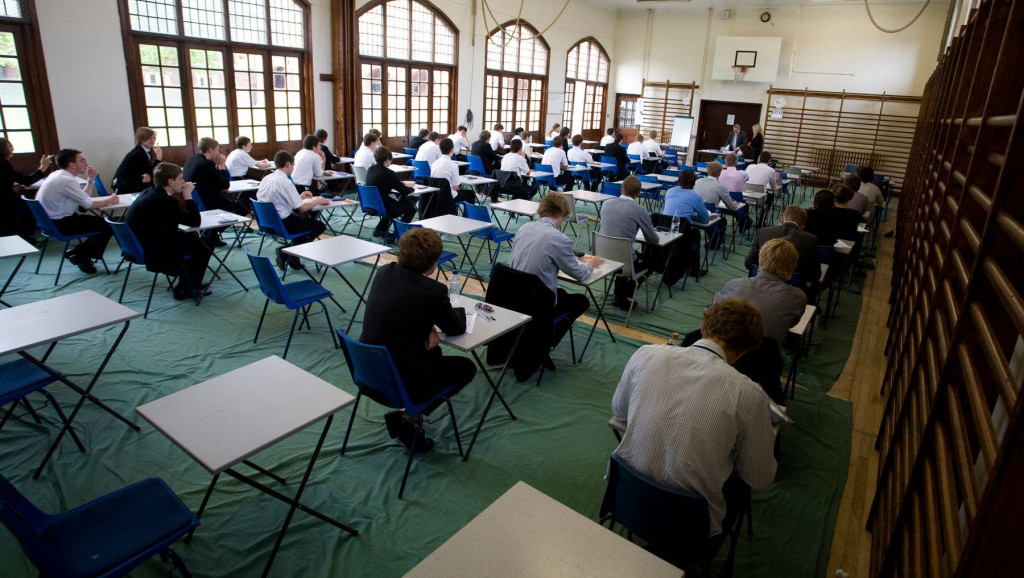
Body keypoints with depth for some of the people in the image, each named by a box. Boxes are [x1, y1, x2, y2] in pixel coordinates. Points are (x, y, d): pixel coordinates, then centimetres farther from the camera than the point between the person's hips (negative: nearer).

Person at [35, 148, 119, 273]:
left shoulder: (58, 175, 10)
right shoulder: (67, 180, -21)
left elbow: (84, 197, 15)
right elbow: (89, 204, -21)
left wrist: (90, 180, 6)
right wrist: (110, 200, -5)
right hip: (60, 225, -10)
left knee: (99, 221, 14)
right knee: (107, 226, -8)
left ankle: (77, 253, 13)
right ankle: (81, 257, 6)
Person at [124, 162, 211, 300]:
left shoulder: (148, 193, 6)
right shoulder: (165, 201, -24)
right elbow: (195, 221, -19)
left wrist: (184, 196, 7)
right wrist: (188, 196, -11)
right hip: (154, 255, -10)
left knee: (192, 239, 23)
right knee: (202, 250, 6)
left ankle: (185, 285, 34)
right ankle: (189, 290, 23)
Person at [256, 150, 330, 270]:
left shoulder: (266, 178, 5)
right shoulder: (285, 182, -20)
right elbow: (302, 207, -19)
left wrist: (299, 197, 19)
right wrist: (318, 201, -2)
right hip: (283, 224, -9)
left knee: (304, 218, 29)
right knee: (320, 226, 3)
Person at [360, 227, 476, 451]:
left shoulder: (383, 272, -2)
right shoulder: (433, 290, -20)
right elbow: (457, 328, -3)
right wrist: (459, 310, 18)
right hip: (401, 384, -7)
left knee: (432, 352, 30)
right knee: (467, 367, 16)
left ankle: (407, 413, 22)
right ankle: (407, 417, 9)